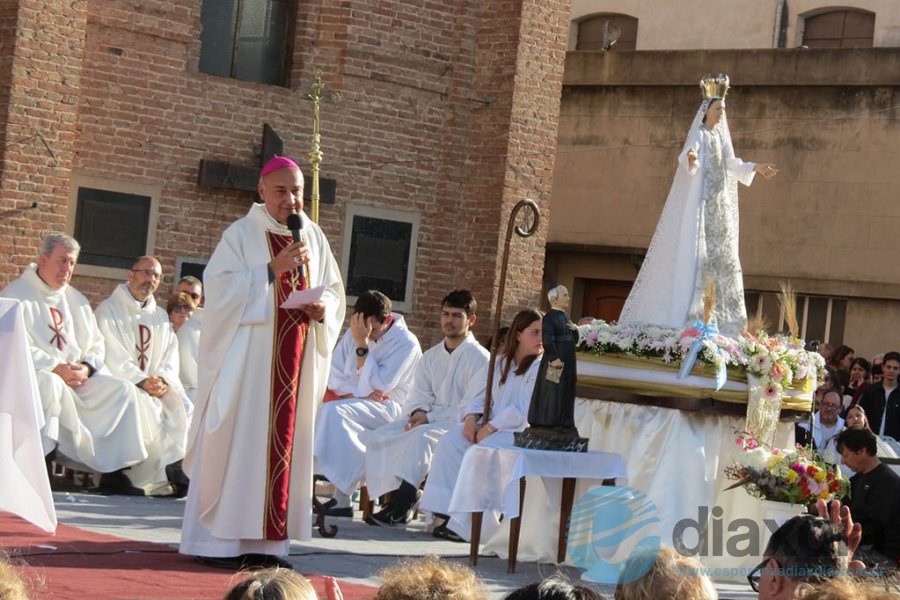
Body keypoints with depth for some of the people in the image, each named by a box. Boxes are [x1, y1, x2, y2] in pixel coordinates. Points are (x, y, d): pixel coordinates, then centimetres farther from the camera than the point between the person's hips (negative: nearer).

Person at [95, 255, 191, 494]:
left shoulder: (160, 317, 20)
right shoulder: (109, 309, 2)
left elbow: (171, 358, 11)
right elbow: (113, 357, -10)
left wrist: (163, 380, -12)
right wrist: (141, 381, -22)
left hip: (156, 384, 5)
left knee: (182, 408, -21)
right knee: (146, 408, -33)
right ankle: (151, 479, -29)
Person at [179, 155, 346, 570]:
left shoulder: (313, 237, 12)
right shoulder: (241, 234, -3)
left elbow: (333, 288, 17)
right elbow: (218, 287, -12)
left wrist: (323, 308, -6)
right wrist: (272, 269, -19)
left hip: (295, 361, 5)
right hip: (246, 356, -5)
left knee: (284, 442, 5)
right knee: (234, 440, -6)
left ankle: (265, 541, 9)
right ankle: (217, 540, -1)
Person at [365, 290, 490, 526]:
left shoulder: (480, 359, -4)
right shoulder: (430, 356, 18)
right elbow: (418, 396, 15)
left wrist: (429, 417, -16)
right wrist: (417, 412, -10)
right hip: (426, 421, 7)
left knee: (421, 437, -36)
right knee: (379, 437, -17)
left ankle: (402, 503, -34)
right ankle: (396, 496, -23)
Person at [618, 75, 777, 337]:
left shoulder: (719, 136, 17)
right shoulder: (700, 135, -9)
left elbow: (731, 164, 31)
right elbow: (686, 155, -29)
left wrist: (755, 168, 35)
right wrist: (689, 158, -52)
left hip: (718, 206, 9)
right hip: (700, 202, -9)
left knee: (719, 256, 7)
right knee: (695, 253, -14)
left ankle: (715, 315, 10)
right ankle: (687, 313, -16)